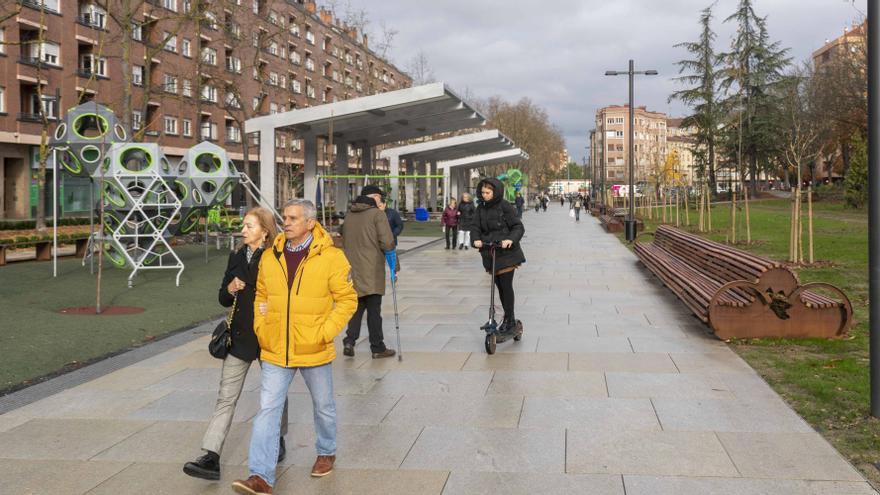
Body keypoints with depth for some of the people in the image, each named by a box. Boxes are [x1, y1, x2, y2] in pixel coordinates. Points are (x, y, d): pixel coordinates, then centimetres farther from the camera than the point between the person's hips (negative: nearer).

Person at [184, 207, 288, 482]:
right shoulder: (236, 258, 7)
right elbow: (223, 299, 11)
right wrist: (230, 288, -10)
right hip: (240, 336, 4)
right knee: (226, 397, -1)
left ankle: (278, 442, 35)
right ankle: (211, 457, -3)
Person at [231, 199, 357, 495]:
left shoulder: (331, 257, -11)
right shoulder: (270, 256, 2)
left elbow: (347, 300, -8)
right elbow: (261, 296, 14)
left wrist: (324, 333, -14)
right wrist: (260, 329, 3)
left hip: (314, 350, -2)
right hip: (275, 350, 3)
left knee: (323, 406, 17)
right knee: (268, 410, -3)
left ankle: (327, 452, 41)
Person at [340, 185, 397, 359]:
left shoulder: (349, 214, 10)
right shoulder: (377, 214, -8)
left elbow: (345, 241, 15)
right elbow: (387, 243, -15)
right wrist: (390, 247, 5)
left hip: (352, 270, 5)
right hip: (372, 272, -5)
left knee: (357, 306, 16)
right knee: (374, 309, 4)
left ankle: (350, 340, 1)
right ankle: (377, 348, 12)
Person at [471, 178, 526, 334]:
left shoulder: (505, 207, -8)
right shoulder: (481, 208, 9)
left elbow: (518, 227, -10)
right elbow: (475, 227, 4)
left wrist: (511, 239, -28)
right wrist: (476, 239, -17)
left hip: (506, 252, -6)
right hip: (489, 253, 6)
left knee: (506, 285, -8)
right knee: (499, 286, 11)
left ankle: (509, 319, 1)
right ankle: (508, 317, 23)